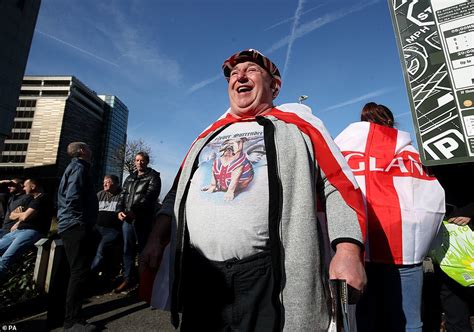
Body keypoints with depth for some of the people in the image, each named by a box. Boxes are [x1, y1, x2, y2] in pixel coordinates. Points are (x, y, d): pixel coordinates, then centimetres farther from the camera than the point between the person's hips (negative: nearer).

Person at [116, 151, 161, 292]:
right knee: (128, 248, 9)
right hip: (127, 218, 6)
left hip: (142, 218, -6)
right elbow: (123, 195, 16)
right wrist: (120, 210, -3)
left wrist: (134, 211, -20)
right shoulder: (130, 178, 20)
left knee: (143, 248, -1)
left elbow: (149, 197, -12)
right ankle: (128, 278, 20)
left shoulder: (153, 177, 0)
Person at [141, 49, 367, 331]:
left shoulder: (297, 123, 6)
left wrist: (348, 252, -13)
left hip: (271, 274, -4)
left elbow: (341, 186, -2)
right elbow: (178, 192, 20)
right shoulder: (210, 135, 18)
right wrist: (157, 239, 11)